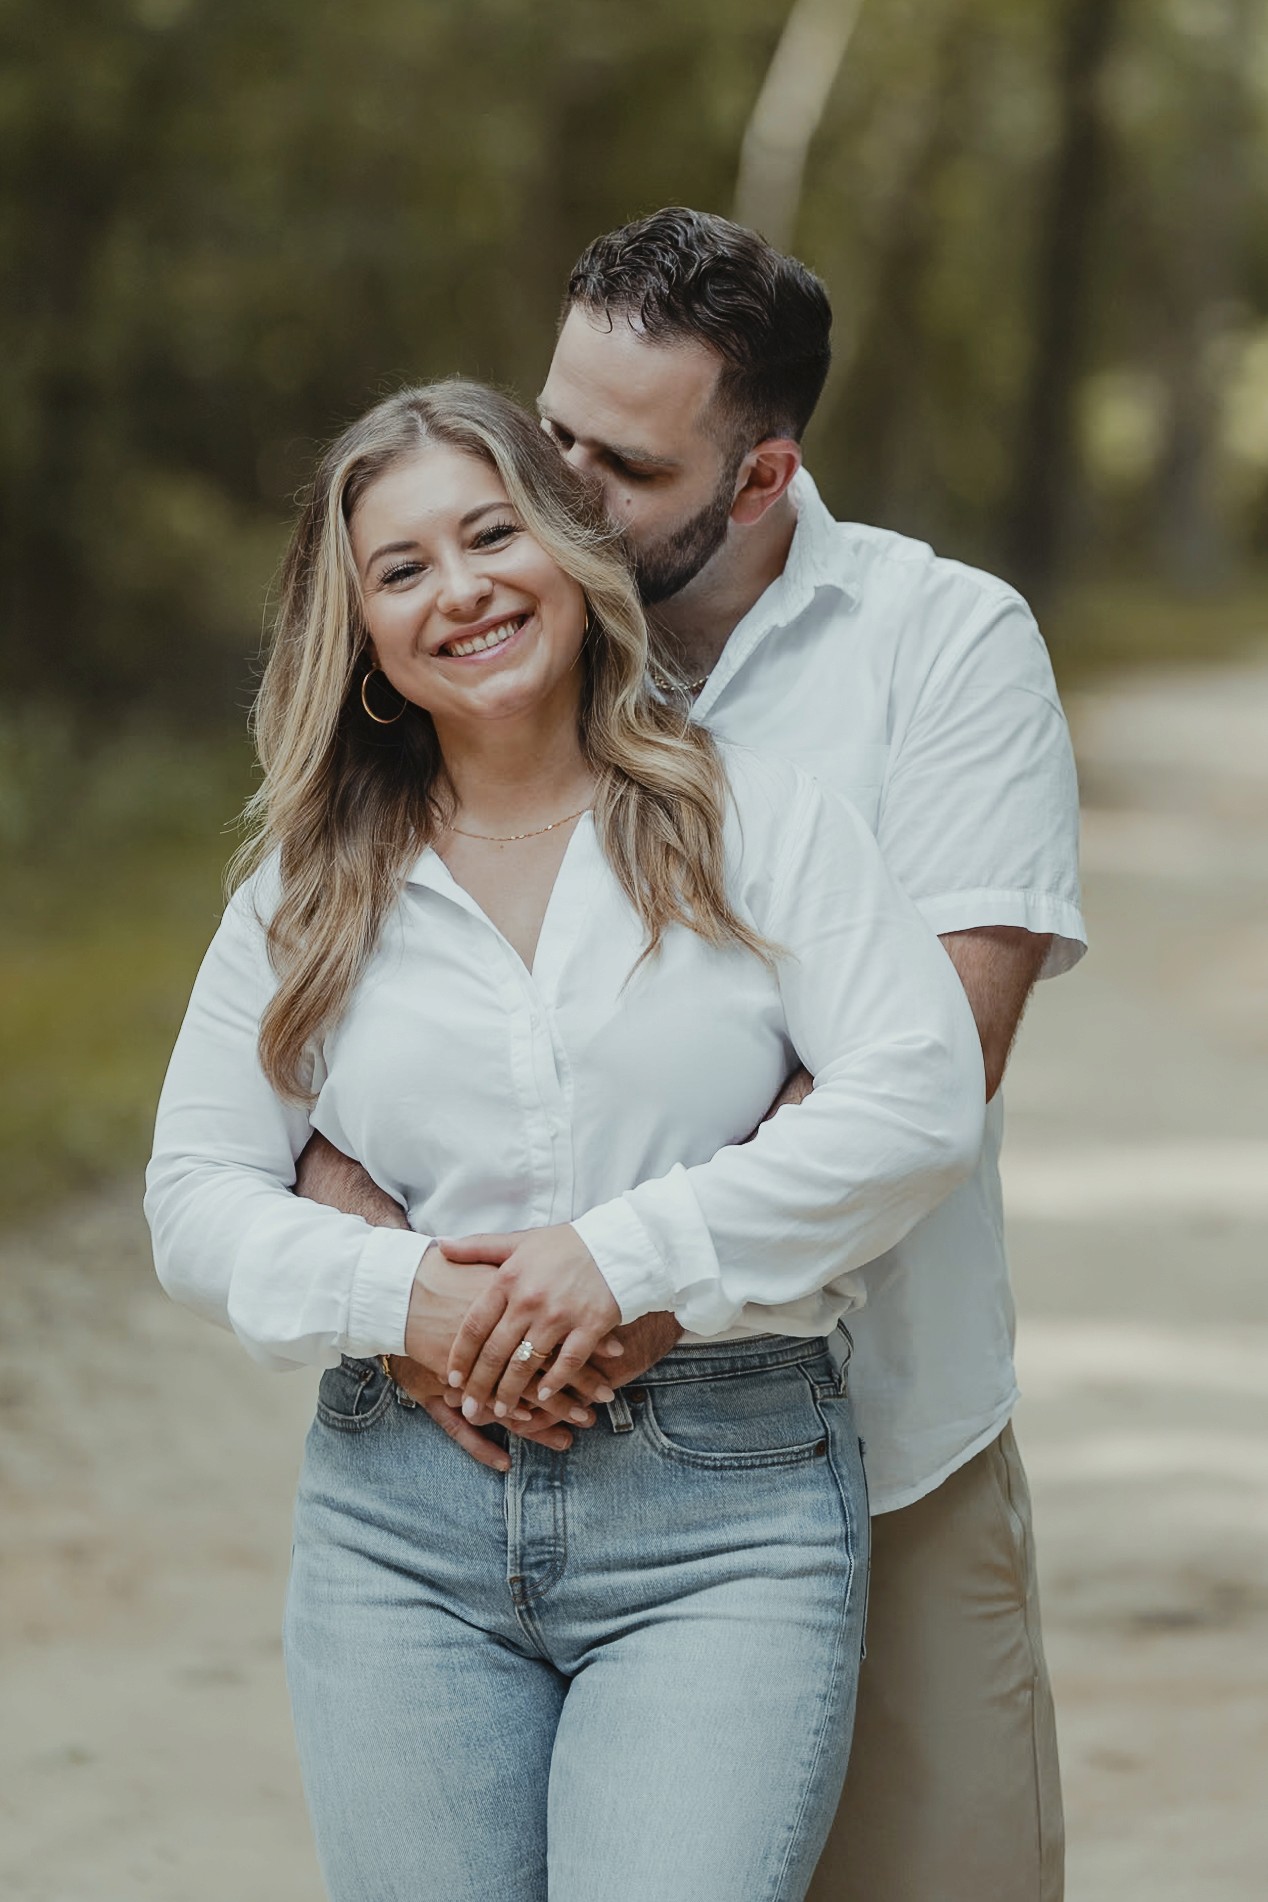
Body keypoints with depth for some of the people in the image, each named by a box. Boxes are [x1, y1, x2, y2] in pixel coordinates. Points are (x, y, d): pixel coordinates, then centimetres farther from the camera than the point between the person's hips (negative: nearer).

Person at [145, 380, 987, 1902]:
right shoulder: (307, 893, 12)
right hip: (404, 1527, 3)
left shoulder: (756, 821, 4)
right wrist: (396, 1294, -10)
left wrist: (628, 1254, -13)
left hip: (728, 1507, -3)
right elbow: (196, 1198, 10)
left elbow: (921, 1102, -5)